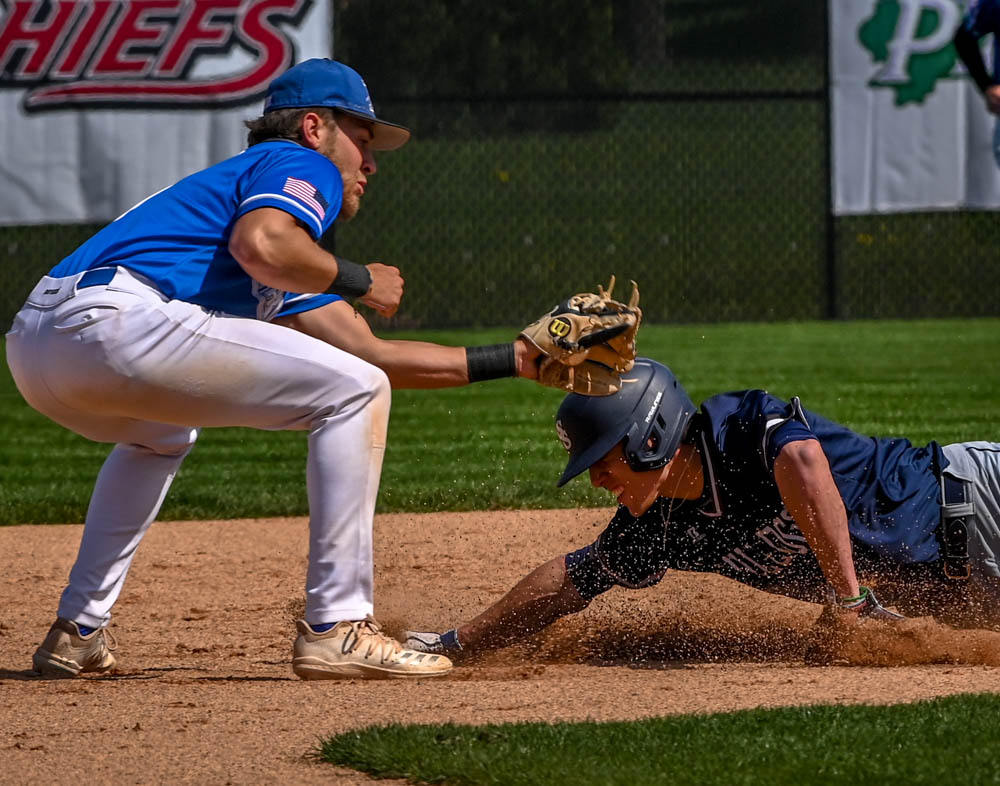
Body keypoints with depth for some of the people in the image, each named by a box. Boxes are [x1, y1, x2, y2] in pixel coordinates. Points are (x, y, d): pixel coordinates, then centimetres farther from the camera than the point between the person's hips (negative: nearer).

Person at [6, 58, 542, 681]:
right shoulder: (304, 165, 11)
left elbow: (373, 354, 37)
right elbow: (258, 244, -13)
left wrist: (509, 361, 40)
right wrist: (358, 280, 4)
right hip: (114, 320, -10)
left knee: (161, 437, 42)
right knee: (353, 392, -2)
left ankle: (78, 633, 30)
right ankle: (336, 629, -5)